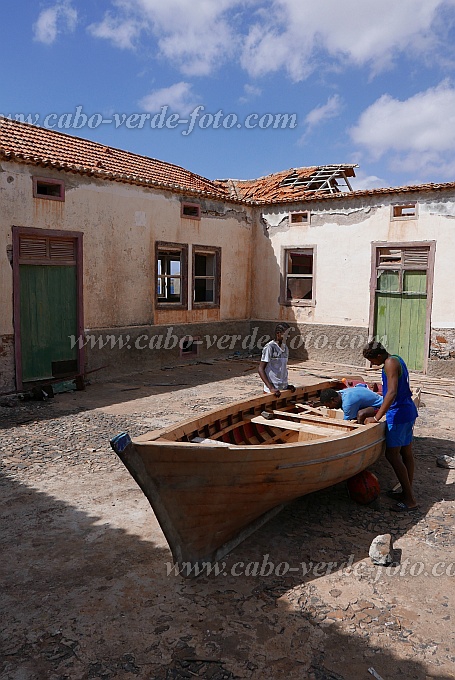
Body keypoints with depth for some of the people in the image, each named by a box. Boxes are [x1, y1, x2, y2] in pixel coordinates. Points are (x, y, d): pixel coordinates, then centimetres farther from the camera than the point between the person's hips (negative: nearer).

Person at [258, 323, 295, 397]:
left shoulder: (285, 348, 10)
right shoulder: (269, 347, -13)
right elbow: (261, 369, -13)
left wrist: (287, 385, 10)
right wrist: (271, 388, -20)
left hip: (284, 389, 7)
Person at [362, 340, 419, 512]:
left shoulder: (390, 364, -18)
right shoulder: (396, 359, 13)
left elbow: (392, 392, -29)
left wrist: (377, 417, -29)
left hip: (399, 414, -10)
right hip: (408, 410, 10)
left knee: (392, 455, -7)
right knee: (406, 453, 14)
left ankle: (410, 500, -3)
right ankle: (407, 493, 23)